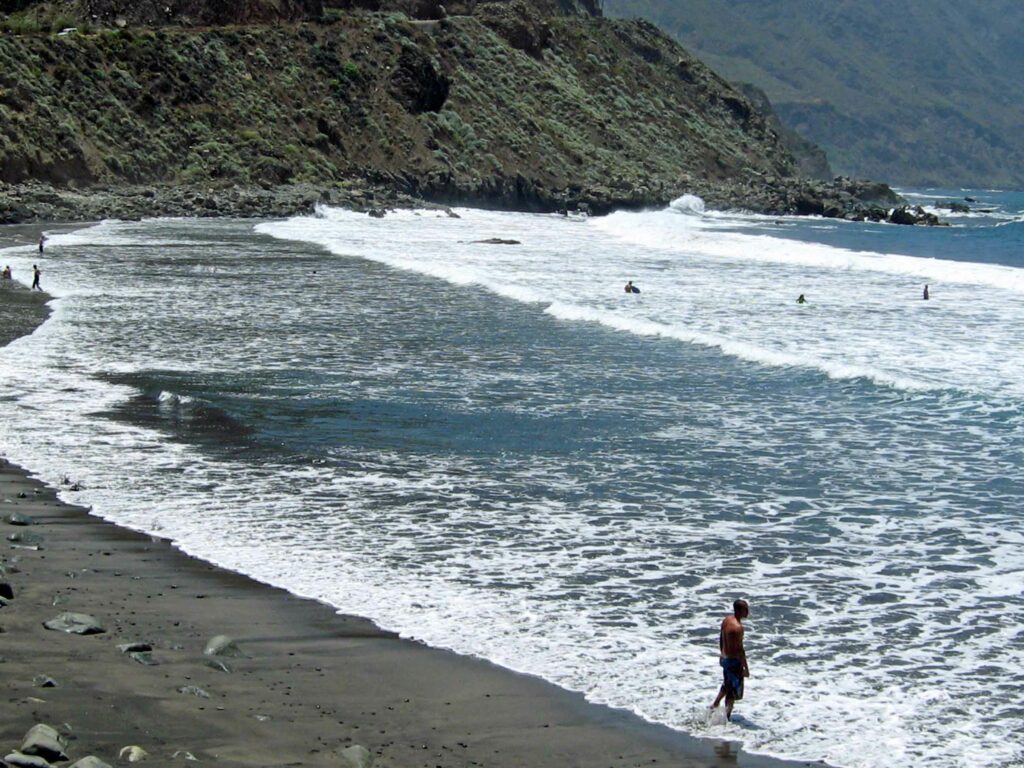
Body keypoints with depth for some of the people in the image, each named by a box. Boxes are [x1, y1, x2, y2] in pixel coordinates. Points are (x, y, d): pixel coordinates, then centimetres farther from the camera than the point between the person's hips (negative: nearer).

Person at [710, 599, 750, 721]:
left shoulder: (726, 620, 1)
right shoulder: (737, 627, -27)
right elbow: (739, 649, -25)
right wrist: (746, 668, -18)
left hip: (724, 659, 8)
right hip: (734, 661, -8)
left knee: (727, 686, 29)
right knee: (734, 692, 5)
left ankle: (714, 706, 37)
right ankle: (726, 717, 9)